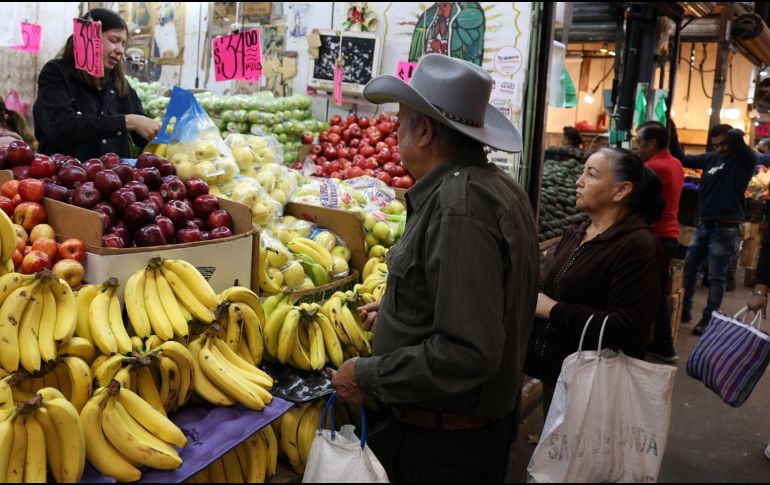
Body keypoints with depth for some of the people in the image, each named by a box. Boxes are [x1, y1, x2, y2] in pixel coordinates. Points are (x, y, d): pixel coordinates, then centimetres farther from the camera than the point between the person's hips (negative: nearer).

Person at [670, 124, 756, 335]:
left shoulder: (745, 160, -9)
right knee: (688, 267, 13)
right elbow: (683, 159, 18)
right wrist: (673, 136, 8)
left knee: (716, 277, 0)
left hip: (726, 228, -7)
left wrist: (731, 135, -5)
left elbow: (736, 137, -28)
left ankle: (708, 319, 10)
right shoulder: (712, 158, 9)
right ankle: (684, 309, 27)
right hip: (705, 224, 7)